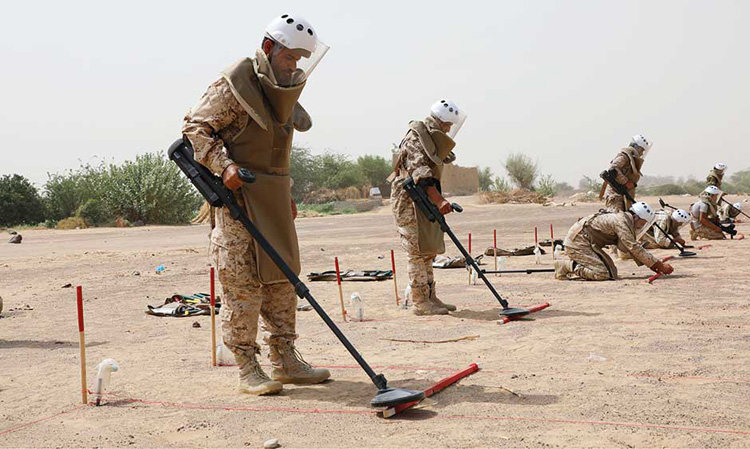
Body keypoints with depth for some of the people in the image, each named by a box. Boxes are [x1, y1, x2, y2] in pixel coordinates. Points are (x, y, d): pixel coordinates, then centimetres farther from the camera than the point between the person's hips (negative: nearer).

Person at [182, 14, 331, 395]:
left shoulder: (282, 92, 16)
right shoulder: (233, 86, -10)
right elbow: (195, 127, -12)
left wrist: (286, 195, 22)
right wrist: (224, 165, -24)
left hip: (273, 197, 9)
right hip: (236, 193, -8)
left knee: (282, 277, 9)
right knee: (242, 284, -6)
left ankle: (285, 360, 18)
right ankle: (247, 368, 2)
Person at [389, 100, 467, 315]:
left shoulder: (432, 138, 18)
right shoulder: (416, 136, -12)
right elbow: (419, 171, -26)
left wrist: (440, 200, 19)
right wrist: (438, 200, -34)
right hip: (409, 199, -10)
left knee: (427, 251, 11)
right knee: (417, 252, -8)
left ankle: (430, 298, 17)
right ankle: (420, 302, -4)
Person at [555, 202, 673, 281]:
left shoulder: (626, 221, 13)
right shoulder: (622, 221, -18)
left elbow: (631, 248, 17)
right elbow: (634, 248, -22)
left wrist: (652, 265, 9)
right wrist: (659, 264, -18)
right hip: (577, 242, -10)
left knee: (612, 271, 6)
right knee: (602, 274, -19)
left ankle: (573, 264, 12)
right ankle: (565, 266, -8)